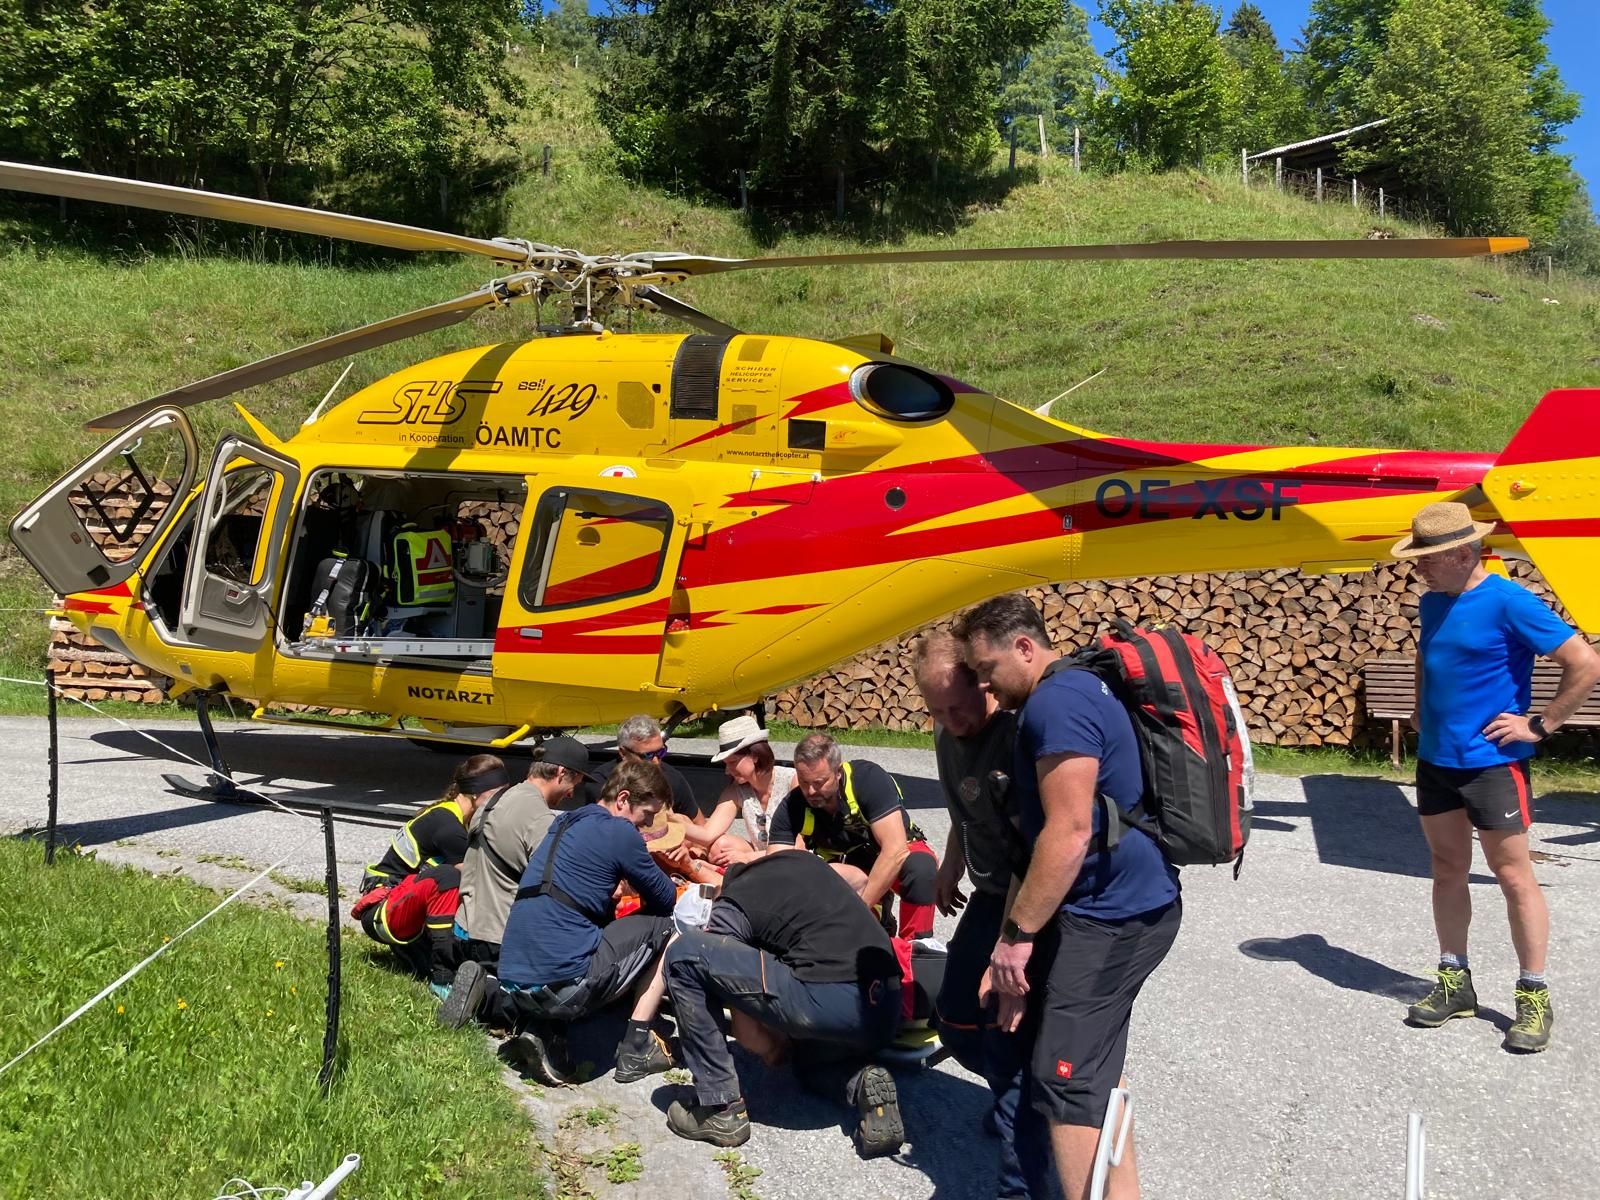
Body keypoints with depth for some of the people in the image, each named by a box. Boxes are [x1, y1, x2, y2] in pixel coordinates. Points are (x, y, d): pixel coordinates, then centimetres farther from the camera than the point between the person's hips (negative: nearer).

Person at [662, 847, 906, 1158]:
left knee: (685, 955, 1)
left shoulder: (730, 908, 7)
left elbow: (746, 1031, 5)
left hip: (830, 1002, -7)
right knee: (810, 1061, 40)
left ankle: (720, 1108, 6)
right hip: (886, 1014, 8)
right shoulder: (803, 859, 23)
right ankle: (861, 1083, 5)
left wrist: (775, 1047, 27)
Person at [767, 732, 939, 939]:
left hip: (896, 857, -3)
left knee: (921, 868, -37)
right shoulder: (790, 809, -19)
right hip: (846, 868, 3)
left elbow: (896, 850, -33)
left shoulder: (869, 779, -30)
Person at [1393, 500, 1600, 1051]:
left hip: (1491, 762, -7)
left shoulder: (1508, 603, -16)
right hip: (1434, 759, 7)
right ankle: (1454, 982, 25)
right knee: (1448, 869, 13)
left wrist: (1539, 724, -15)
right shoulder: (1432, 602, 7)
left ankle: (1534, 997, 13)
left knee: (1513, 876, 1)